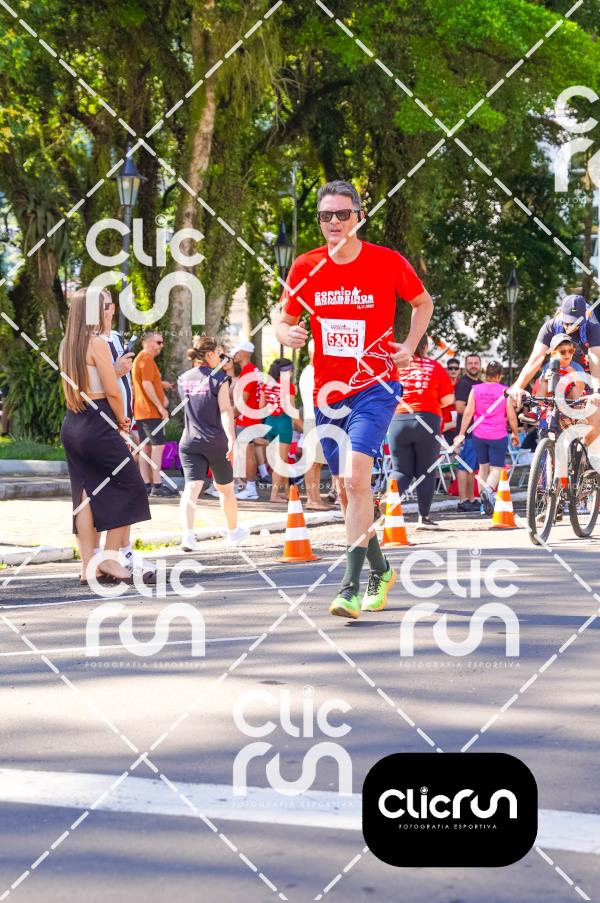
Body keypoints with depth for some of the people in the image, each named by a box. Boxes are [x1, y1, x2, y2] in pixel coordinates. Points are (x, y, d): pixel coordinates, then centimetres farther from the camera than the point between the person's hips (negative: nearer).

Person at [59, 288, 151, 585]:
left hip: (72, 425, 8)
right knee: (130, 486, 0)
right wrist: (122, 420, 2)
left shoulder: (66, 345, 12)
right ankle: (111, 559, -3)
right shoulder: (97, 343, -12)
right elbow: (112, 392, -13)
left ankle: (89, 567, 8)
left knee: (86, 494, 8)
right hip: (97, 425, -8)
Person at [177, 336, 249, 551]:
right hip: (216, 442, -3)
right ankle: (233, 532, 35)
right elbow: (225, 410, -17)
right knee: (225, 488, 18)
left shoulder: (183, 379, 9)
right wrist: (231, 439, -24)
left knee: (191, 487, -11)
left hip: (189, 442, 3)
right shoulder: (218, 378, -6)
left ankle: (188, 534, -32)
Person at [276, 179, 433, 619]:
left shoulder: (388, 262, -6)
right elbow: (285, 320, 11)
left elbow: (423, 303, 11)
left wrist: (410, 346, -3)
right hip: (328, 392, 4)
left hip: (375, 387, -4)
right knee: (346, 489, 11)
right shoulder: (306, 268, 1)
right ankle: (381, 570, 32)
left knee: (356, 477, -21)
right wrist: (287, 333, -13)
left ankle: (351, 586, -21)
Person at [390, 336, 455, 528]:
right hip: (427, 420, -1)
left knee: (401, 470, 8)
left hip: (398, 420, 1)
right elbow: (448, 399, 2)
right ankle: (424, 517, 6)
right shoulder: (435, 367, 3)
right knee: (426, 472, 8)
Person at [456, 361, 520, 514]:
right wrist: (516, 434, 11)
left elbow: (468, 413, -3)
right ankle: (489, 490, -29)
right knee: (496, 468, 2)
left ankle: (484, 502, 17)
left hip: (479, 435, 3)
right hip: (498, 436, -3)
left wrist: (461, 434, 2)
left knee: (483, 467, 17)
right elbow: (511, 416, -3)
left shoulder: (476, 389, 0)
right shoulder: (504, 391, -5)